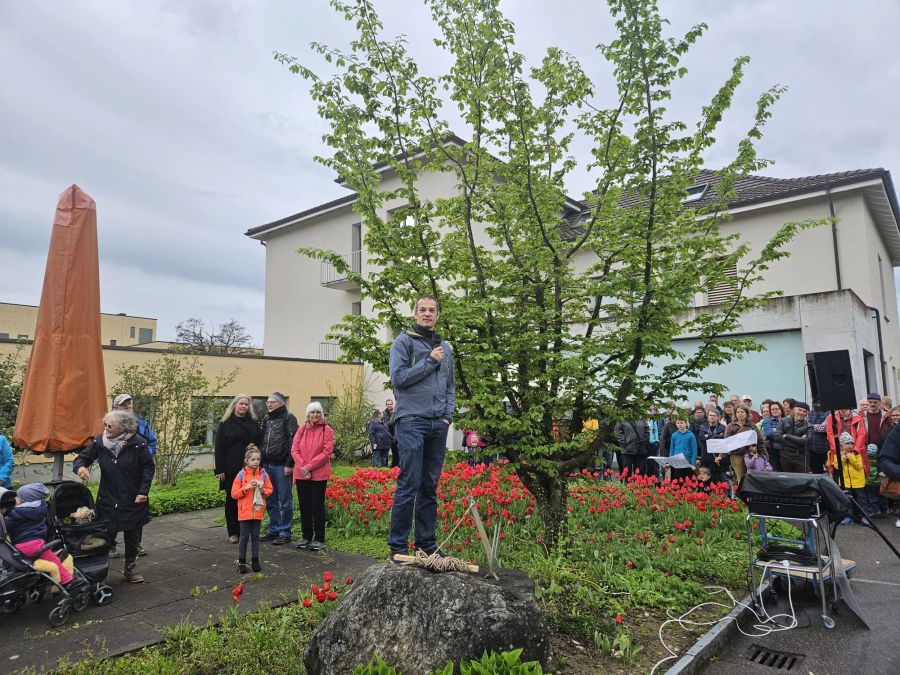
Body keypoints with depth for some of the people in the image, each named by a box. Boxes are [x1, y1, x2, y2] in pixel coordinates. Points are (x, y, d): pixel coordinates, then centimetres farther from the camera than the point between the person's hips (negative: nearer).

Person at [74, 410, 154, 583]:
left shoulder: (138, 443, -13)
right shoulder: (99, 442, -7)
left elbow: (149, 467, -6)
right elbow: (82, 457, 4)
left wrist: (144, 491, -11)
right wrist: (80, 467, -20)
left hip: (133, 500, -1)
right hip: (108, 499, 1)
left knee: (132, 537, 13)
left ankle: (131, 569, 30)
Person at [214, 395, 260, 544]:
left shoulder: (253, 423, 9)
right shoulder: (225, 424, 2)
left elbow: (258, 445, 8)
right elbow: (219, 448, -1)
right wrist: (220, 470, -7)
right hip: (231, 469, -2)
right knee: (232, 499, 6)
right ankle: (233, 532, 14)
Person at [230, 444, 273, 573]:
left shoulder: (263, 474, 0)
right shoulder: (241, 475, -7)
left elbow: (270, 489, 8)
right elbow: (234, 494, -6)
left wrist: (263, 490, -12)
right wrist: (246, 488, -18)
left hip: (258, 511, 2)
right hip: (245, 512, -2)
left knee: (255, 537, 11)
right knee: (244, 537, 5)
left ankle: (255, 560, 21)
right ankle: (241, 562, 16)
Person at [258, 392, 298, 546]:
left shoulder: (288, 417, -7)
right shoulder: (266, 419, 17)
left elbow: (292, 441, -14)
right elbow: (261, 440, 22)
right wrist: (260, 461, 13)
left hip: (281, 466, -7)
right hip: (267, 465, 8)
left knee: (285, 501, 1)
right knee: (270, 501, 14)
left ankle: (285, 532, 8)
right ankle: (273, 529, 25)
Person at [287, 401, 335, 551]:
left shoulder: (327, 430, -4)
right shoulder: (302, 429, 7)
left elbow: (327, 452, -12)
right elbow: (294, 450, 2)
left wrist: (309, 467, -15)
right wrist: (302, 467, -11)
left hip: (319, 475, -4)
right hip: (301, 474, 4)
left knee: (317, 506, 1)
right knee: (304, 506, 11)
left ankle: (319, 539, 11)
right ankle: (306, 536, 24)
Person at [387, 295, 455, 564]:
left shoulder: (445, 347, 19)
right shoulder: (404, 341, 2)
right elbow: (398, 377, -10)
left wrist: (449, 414, 8)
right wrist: (430, 361, -8)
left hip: (438, 424, 6)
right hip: (412, 421, -6)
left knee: (430, 486, 9)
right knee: (409, 485, -8)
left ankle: (427, 543, 18)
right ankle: (398, 547, 0)